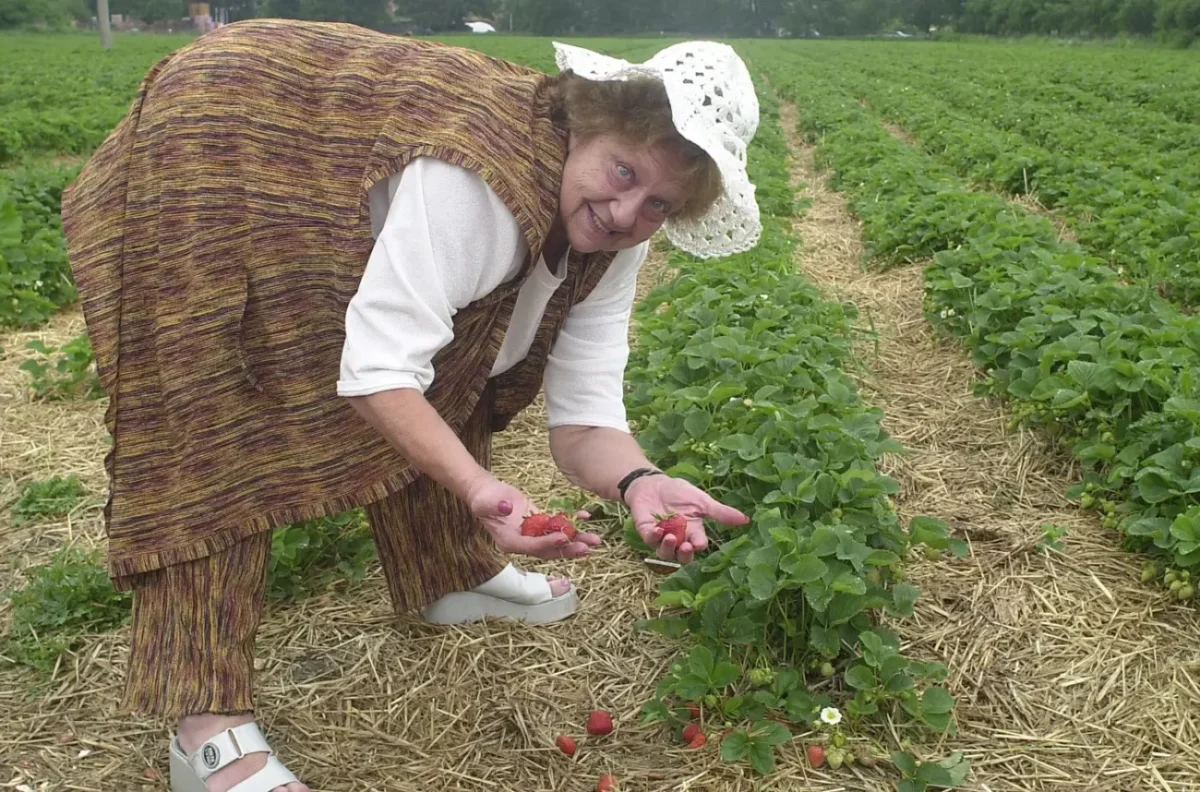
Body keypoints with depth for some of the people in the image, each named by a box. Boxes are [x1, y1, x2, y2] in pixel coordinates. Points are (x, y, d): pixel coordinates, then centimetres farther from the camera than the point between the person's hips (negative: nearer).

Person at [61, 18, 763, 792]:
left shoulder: (610, 243, -12)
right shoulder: (480, 174, -37)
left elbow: (584, 413, -17)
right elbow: (377, 370, -38)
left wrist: (640, 483, -37)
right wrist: (478, 487, -52)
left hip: (345, 216, 8)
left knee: (444, 384, 7)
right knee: (221, 435, -13)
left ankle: (453, 576, 27)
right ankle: (206, 725, -9)